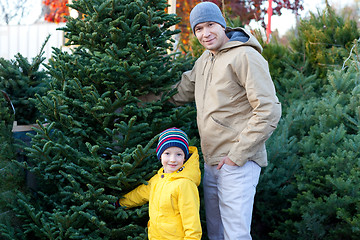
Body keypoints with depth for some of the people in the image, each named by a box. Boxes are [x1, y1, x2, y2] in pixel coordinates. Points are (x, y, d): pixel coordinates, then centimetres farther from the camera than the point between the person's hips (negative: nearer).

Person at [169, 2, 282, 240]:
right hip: (211, 162, 9)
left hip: (238, 163, -9)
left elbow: (269, 111, -17)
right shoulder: (205, 60, 15)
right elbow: (181, 91, 28)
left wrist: (238, 155, -17)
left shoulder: (245, 56, -12)